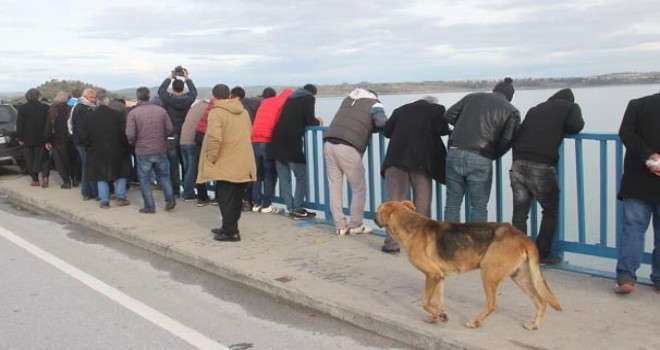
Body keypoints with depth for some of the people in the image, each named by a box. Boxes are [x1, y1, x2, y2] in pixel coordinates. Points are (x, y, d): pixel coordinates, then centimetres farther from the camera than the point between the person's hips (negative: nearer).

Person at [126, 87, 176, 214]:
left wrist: (133, 143, 8)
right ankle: (170, 198, 8)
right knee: (163, 175, 20)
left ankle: (149, 207, 10)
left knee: (145, 179, 8)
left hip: (142, 152, -3)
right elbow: (170, 129, 0)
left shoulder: (133, 113, -10)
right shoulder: (161, 111, -1)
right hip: (161, 150, 3)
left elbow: (130, 135, -13)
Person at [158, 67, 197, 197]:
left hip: (171, 138, -2)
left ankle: (176, 190, 5)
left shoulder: (168, 100, -11)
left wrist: (170, 77, 18)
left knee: (173, 165, 4)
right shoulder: (188, 99, -7)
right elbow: (194, 91, 15)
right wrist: (187, 77, 24)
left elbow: (161, 90, 9)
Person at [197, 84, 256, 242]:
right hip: (243, 165, 8)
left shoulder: (216, 112, -13)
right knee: (236, 198, 15)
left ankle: (230, 232, 3)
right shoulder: (243, 111, 12)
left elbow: (214, 139, -24)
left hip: (226, 165, -7)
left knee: (226, 199, 0)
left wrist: (211, 159, -12)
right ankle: (230, 227, 26)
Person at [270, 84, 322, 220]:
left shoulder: (291, 97, 24)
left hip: (277, 140, 7)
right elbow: (309, 121, -3)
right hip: (291, 142, -7)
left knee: (284, 177, 8)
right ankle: (297, 210, -1)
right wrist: (318, 121, 19)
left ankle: (291, 209, 10)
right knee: (301, 177, 1)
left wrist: (313, 121, 28)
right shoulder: (309, 98, 5)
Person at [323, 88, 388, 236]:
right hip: (347, 147, -6)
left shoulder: (348, 99, 28)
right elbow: (382, 122, -6)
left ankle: (340, 226, 15)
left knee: (334, 187, 11)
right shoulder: (373, 103, 11)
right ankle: (355, 225, 15)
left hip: (329, 143, 6)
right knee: (359, 188, 10)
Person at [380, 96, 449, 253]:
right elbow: (442, 129, -3)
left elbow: (387, 131, 13)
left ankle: (392, 241, -2)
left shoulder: (400, 110, 19)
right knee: (422, 200, 9)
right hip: (422, 159, -1)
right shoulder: (437, 109, 12)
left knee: (395, 199, 3)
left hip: (396, 158, 2)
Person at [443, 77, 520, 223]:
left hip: (454, 153, 3)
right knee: (479, 206, 9)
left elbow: (448, 116, 14)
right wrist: (493, 155, 13)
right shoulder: (512, 111, 8)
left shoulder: (472, 97, 17)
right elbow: (507, 140, -3)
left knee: (452, 203, 12)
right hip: (480, 160, -3)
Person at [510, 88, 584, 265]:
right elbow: (576, 126, 1)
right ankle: (543, 254, 16)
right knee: (551, 211, 15)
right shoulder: (570, 106, 14)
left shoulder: (535, 109, 25)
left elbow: (521, 132, 17)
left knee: (519, 212, 11)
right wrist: (559, 129, 19)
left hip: (518, 164, 4)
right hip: (541, 167, -4)